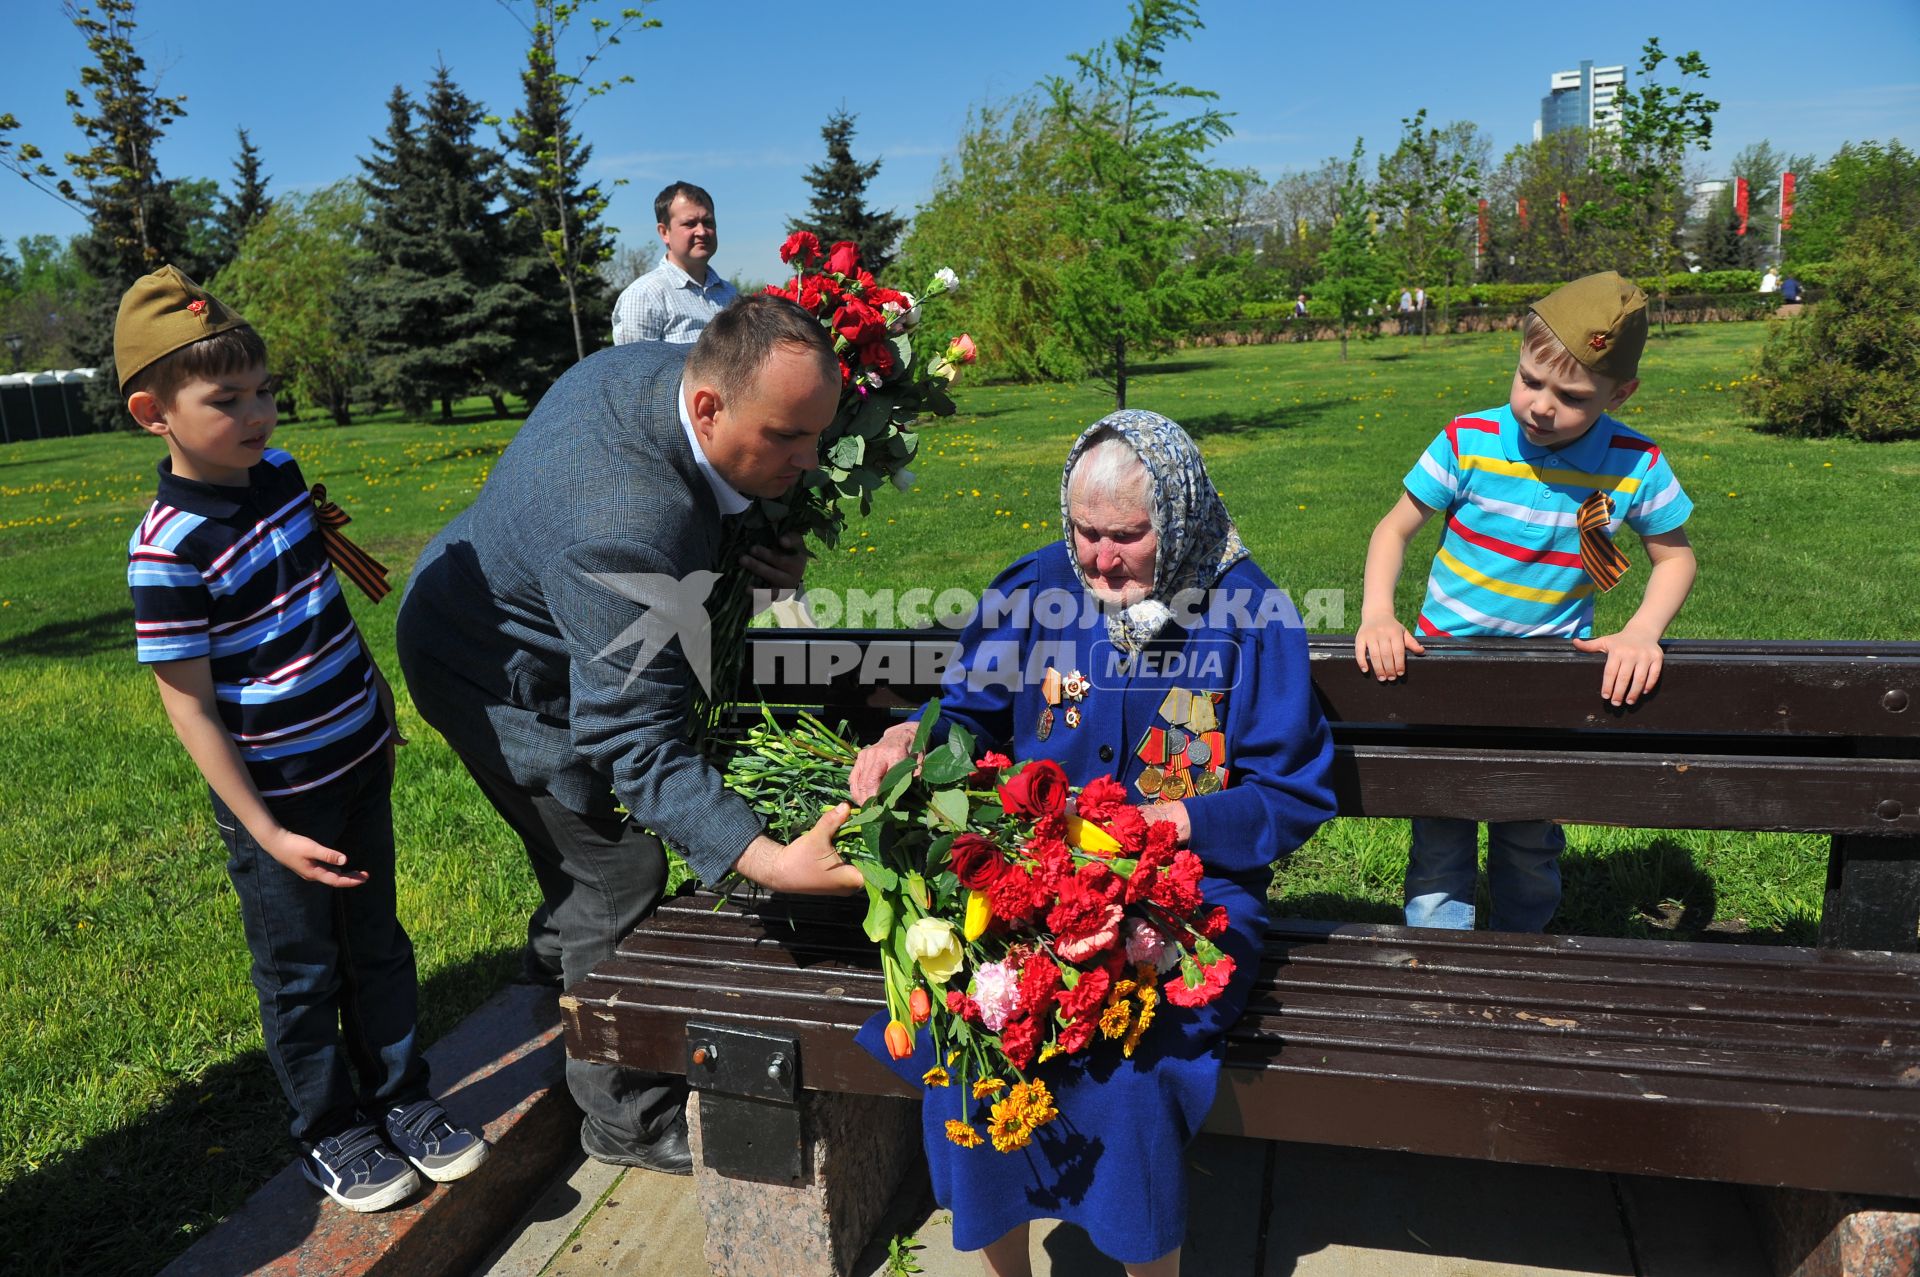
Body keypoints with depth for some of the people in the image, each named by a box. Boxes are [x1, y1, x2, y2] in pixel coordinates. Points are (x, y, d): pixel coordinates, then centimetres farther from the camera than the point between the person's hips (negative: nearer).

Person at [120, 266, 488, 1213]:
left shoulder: (279, 473, -1)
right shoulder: (170, 551, -22)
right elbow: (189, 706, -19)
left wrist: (374, 698, 22)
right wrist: (265, 833, -19)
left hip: (357, 760, 7)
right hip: (276, 797, -6)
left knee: (377, 944, 18)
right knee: (302, 973, 12)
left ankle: (400, 1098, 36)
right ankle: (330, 1132, 32)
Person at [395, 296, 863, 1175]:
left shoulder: (669, 366, -16)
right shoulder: (624, 529, -44)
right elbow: (635, 739, -43)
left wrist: (736, 551, -13)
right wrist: (767, 860, -53)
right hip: (494, 673, -9)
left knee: (583, 838, 27)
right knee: (620, 873, 0)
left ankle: (559, 959, 57)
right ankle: (626, 1118, 19)